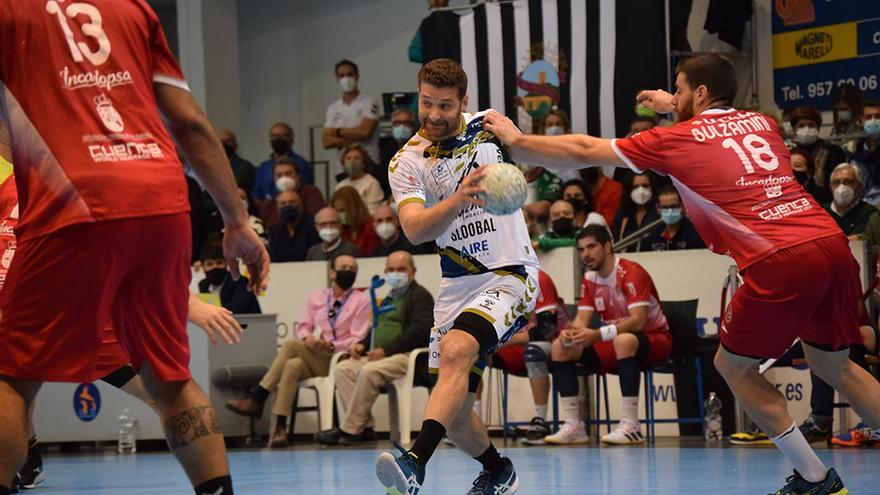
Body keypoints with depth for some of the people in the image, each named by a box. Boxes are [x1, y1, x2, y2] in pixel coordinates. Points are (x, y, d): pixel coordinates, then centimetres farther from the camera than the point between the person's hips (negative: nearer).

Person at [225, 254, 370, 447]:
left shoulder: (361, 301, 5)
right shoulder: (317, 297, 20)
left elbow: (357, 340, -3)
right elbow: (303, 326, 15)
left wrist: (331, 345, -20)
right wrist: (307, 338, -10)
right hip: (314, 358, 4)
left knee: (291, 345, -28)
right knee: (293, 365, -32)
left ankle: (256, 400, -29)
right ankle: (280, 428, -38)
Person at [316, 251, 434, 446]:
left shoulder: (420, 296, -2)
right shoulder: (389, 299, 26)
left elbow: (419, 332, -16)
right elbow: (377, 329, 34)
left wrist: (386, 350, -21)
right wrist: (363, 344, 10)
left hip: (408, 357, -9)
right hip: (381, 355, 9)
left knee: (369, 371, -32)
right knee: (344, 368, -10)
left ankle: (350, 429, -26)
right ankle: (364, 428, -18)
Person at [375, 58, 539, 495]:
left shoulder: (490, 128, 2)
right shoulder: (406, 163, 0)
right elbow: (415, 230, -18)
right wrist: (458, 199, -34)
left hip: (509, 275, -4)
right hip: (456, 286, 4)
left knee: (456, 351, -30)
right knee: (454, 410, 3)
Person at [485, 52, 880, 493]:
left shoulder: (677, 139, 7)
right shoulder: (762, 123, 22)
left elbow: (582, 152, 15)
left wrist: (514, 139, 27)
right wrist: (677, 109, 55)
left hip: (780, 260, -6)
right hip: (832, 242, 7)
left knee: (733, 365, 12)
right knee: (831, 364, 21)